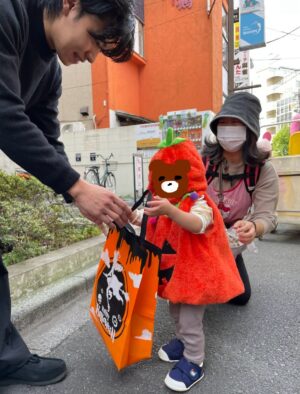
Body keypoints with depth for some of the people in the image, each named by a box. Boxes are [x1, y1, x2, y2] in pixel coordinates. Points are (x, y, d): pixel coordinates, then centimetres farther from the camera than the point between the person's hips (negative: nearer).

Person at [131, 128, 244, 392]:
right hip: (171, 271, 8)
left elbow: (198, 224, -44)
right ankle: (182, 341, 50)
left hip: (194, 273, -8)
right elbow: (154, 229, 9)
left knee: (190, 321, 3)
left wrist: (171, 211, -60)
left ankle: (194, 363, 24)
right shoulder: (162, 205, 0)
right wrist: (136, 218, -9)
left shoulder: (198, 203, -23)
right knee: (176, 312, 26)